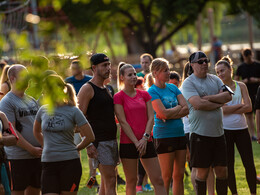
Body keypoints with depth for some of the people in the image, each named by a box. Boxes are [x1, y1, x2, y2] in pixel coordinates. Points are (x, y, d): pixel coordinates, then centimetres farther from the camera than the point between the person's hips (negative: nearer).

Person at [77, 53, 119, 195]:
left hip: (112, 140, 8)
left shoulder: (106, 90, 18)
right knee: (110, 181, -14)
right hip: (99, 142, -8)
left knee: (106, 183, 10)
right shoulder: (87, 89, -7)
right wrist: (88, 144, -19)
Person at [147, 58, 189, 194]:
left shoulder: (173, 88, 13)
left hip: (180, 133, 6)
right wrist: (179, 108, -3)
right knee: (166, 176, -4)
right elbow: (163, 113, -18)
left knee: (179, 175, 7)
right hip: (163, 136, -6)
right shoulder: (152, 91, -7)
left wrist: (170, 114, -11)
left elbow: (186, 109, 3)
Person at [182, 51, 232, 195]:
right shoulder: (188, 83, -5)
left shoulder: (215, 79, 13)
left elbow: (228, 96, -1)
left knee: (222, 170, 7)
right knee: (202, 172, -1)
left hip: (218, 133, 5)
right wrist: (218, 103, -7)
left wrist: (208, 98, -11)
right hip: (200, 133, -5)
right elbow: (198, 104, -20)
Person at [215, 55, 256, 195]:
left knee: (249, 164, 0)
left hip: (241, 128, 2)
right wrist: (240, 105, -10)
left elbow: (249, 107, -4)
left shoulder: (241, 86, 6)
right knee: (229, 165, 4)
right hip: (225, 130, -2)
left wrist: (230, 110, -11)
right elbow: (222, 109, -13)